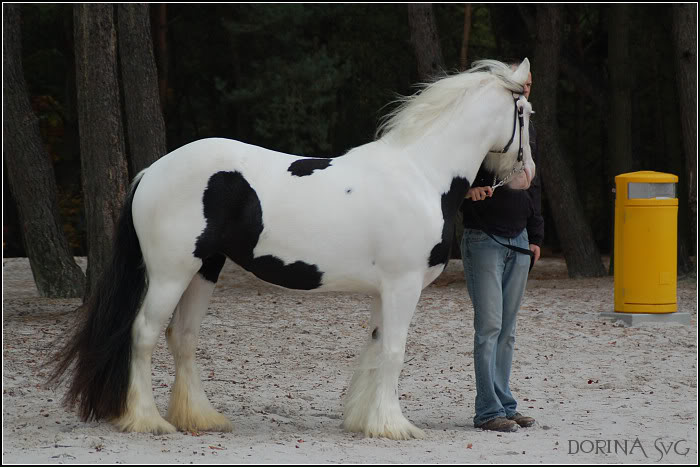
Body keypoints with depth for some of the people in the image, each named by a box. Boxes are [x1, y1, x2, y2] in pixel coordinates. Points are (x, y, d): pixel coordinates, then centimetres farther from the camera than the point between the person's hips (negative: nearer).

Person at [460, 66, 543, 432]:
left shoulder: (528, 128, 14)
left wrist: (535, 235, 16)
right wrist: (468, 186, -33)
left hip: (518, 238, 7)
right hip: (483, 237, -7)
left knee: (507, 330, 9)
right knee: (489, 326, -9)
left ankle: (504, 405, 14)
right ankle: (489, 410, -7)